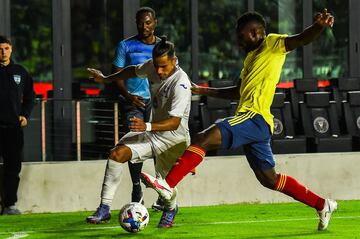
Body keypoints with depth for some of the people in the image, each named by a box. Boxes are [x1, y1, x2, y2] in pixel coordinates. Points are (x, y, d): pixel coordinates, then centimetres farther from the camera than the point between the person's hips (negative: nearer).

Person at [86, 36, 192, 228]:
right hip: (152, 133, 6)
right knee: (117, 153, -16)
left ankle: (170, 209, 33)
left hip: (174, 137, -6)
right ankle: (104, 208, -14)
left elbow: (174, 122, -32)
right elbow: (134, 71, 20)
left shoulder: (181, 84, -26)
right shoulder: (152, 67, -5)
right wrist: (106, 79, 28)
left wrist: (147, 126, -45)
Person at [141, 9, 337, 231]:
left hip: (255, 119, -10)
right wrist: (205, 91, 37)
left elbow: (301, 39, -17)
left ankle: (167, 184, -30)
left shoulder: (273, 44, 0)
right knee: (269, 178, 15)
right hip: (251, 122, 10)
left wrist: (319, 26, -39)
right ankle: (323, 205, 21)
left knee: (203, 139, -22)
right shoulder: (251, 56, 27)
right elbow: (239, 92, 37)